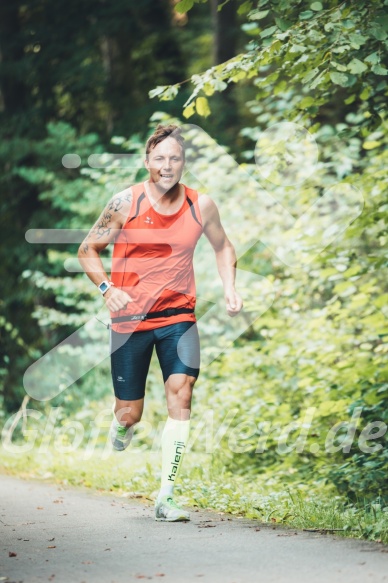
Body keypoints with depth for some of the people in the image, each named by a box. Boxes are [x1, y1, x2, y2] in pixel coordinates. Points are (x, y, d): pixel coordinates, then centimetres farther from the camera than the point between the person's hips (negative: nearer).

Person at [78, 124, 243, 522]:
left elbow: (222, 247, 19)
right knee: (130, 413, 2)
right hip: (130, 318, -1)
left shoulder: (201, 206, 0)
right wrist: (106, 288, -14)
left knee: (181, 392, -19)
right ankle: (121, 425, 43)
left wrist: (229, 289, 3)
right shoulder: (126, 203, -7)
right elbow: (87, 250, 3)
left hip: (178, 315, 1)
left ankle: (166, 496, -14)